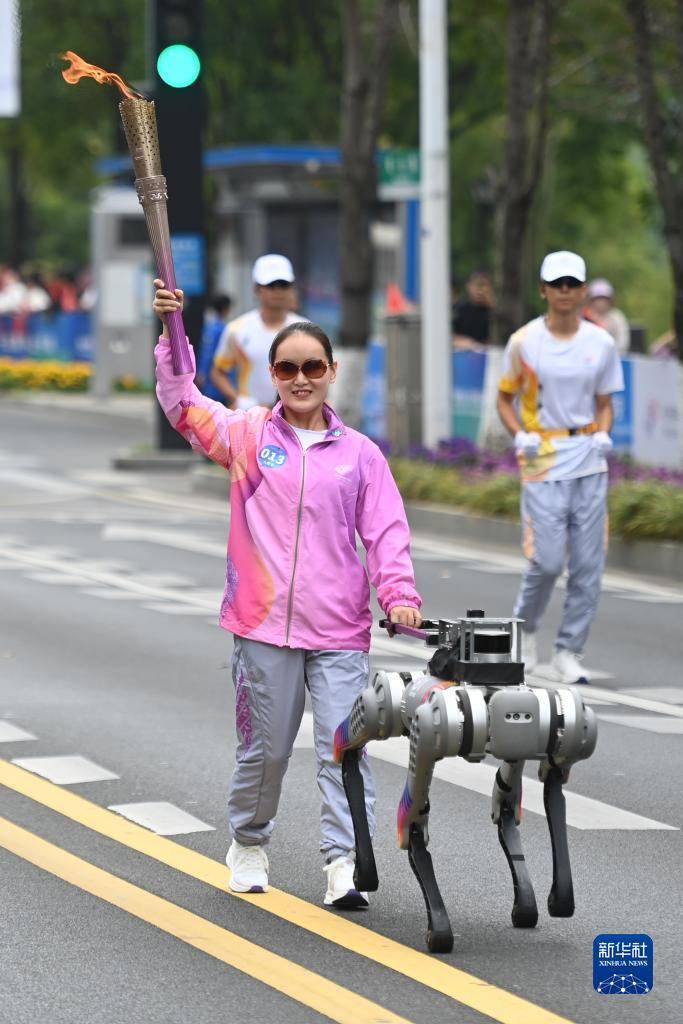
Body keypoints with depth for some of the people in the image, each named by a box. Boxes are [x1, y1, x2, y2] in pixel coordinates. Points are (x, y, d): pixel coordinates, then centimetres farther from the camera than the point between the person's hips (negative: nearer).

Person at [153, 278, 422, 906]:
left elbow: (386, 531, 5)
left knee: (344, 747, -7)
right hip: (263, 623, 0)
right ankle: (249, 843, 33)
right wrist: (171, 331, -15)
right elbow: (182, 405, -4)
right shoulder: (248, 436, 5)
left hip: (339, 630, 0)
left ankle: (345, 861, -5)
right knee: (264, 747, 11)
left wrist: (399, 594, -9)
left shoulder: (359, 454, 6)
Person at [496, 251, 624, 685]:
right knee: (547, 560, -9)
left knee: (588, 565, -1)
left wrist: (603, 434, -5)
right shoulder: (524, 342, -1)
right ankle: (526, 628, 19)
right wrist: (520, 435, -9)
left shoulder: (601, 343, 5)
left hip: (590, 462, 3)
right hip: (543, 462, -3)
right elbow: (505, 399, 8)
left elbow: (604, 403, 14)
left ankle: (569, 652, 10)